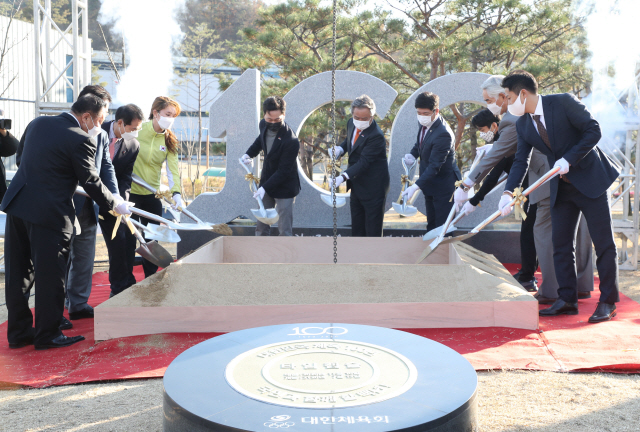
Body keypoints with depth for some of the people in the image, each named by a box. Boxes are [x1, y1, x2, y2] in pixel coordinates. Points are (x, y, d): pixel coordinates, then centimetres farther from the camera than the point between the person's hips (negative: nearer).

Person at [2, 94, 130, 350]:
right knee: (49, 275, 4)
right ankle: (47, 335, 14)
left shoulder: (38, 123, 10)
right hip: (49, 212, -8)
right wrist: (114, 205, 6)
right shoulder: (81, 140, -13)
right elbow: (91, 182, -8)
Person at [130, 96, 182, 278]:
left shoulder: (170, 140, 1)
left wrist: (176, 192, -23)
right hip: (130, 191, -4)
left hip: (152, 195, 4)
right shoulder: (138, 130, -9)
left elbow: (173, 169, -7)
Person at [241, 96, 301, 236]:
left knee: (284, 231, -2)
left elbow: (284, 171, -24)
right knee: (261, 227, 16)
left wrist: (265, 187, -28)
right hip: (266, 182, 7)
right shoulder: (264, 125, -6)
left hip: (284, 187, -7)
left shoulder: (291, 141, -28)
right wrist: (249, 154, 5)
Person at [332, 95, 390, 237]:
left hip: (373, 188, -8)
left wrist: (343, 177, -42)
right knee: (357, 226, 20)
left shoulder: (376, 136, -26)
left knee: (372, 230, 2)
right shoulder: (352, 123, -1)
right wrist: (340, 149, -3)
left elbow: (363, 162, -31)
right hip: (356, 185, 8)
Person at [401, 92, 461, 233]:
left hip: (443, 185, -9)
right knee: (431, 225, 21)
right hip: (430, 183, 9)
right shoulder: (425, 123, -2)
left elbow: (434, 166, -30)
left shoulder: (443, 134, -30)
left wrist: (415, 186, -34)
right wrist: (412, 154, -6)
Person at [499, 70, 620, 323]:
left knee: (603, 242, -1)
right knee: (560, 244, 4)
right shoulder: (523, 124, 4)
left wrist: (569, 159, -22)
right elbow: (521, 161, 1)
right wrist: (509, 192, -13)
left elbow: (593, 131, -14)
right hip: (561, 188, 6)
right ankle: (567, 300, 12)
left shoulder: (564, 102, -13)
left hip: (591, 180, -6)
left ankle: (608, 302, 7)